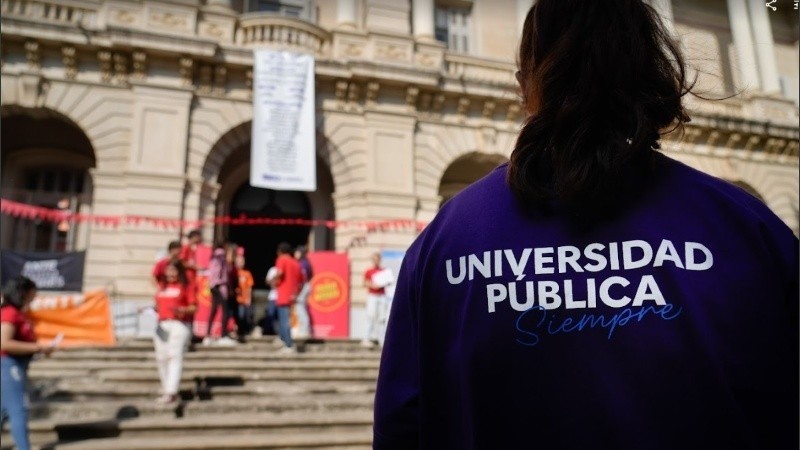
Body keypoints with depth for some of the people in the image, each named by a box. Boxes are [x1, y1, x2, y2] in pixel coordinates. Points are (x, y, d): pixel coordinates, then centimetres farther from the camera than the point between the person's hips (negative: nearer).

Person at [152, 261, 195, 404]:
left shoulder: (185, 287, 2)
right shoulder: (162, 287, 18)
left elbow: (193, 307, -3)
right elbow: (159, 306, 24)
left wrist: (183, 311, -21)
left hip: (179, 324, -6)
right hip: (162, 325, 6)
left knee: (175, 356, -15)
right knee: (161, 358, 7)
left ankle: (171, 392, -20)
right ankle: (165, 391, 19)